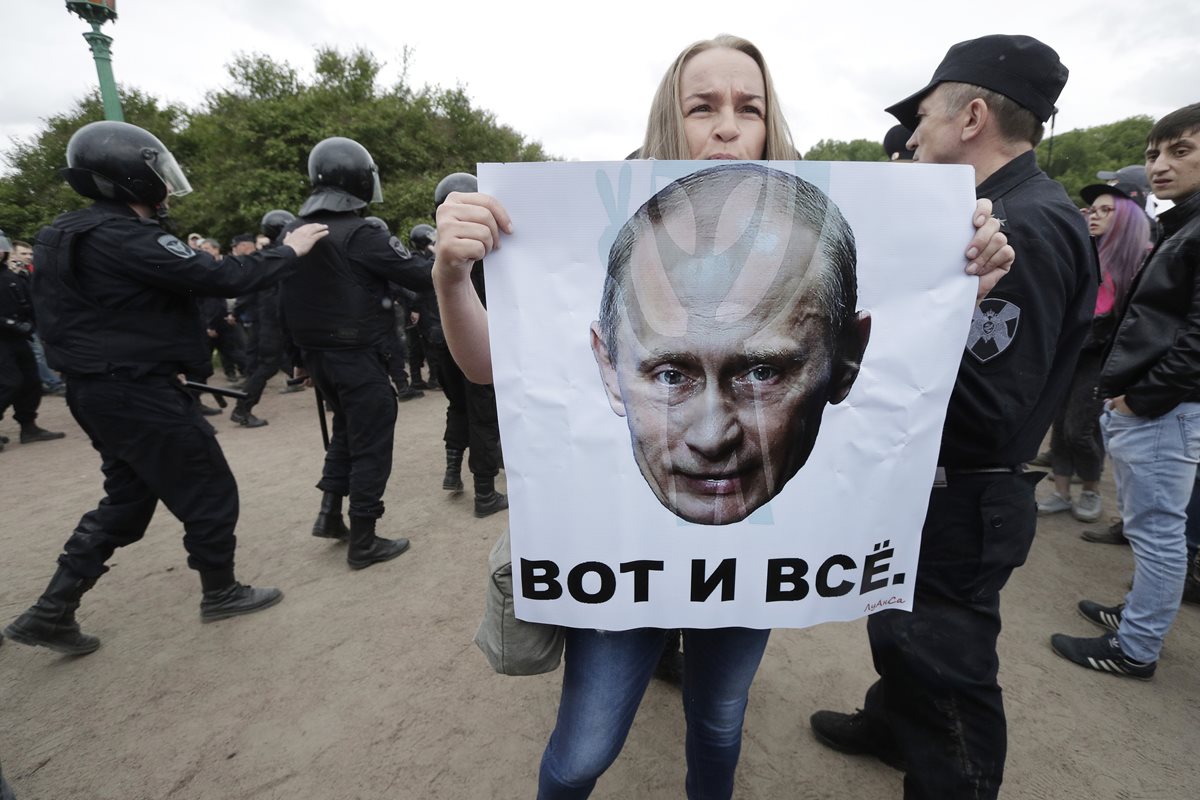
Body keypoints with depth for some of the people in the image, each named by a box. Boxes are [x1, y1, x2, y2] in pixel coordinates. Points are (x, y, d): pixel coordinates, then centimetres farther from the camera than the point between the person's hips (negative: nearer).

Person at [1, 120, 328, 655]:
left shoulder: (69, 233, 13)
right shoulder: (123, 237, -20)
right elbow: (220, 278, -24)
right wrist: (288, 251, -13)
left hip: (101, 387, 10)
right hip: (139, 393, -10)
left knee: (128, 498, 20)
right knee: (209, 492, 4)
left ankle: (51, 612, 25)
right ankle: (221, 593, 21)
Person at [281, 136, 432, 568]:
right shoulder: (360, 234, -16)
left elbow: (285, 301, 12)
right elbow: (420, 277, -17)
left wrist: (299, 357, 19)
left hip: (317, 354, 8)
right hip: (358, 358, -8)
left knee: (346, 429, 26)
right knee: (371, 445, 3)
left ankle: (329, 513, 25)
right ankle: (363, 543, 12)